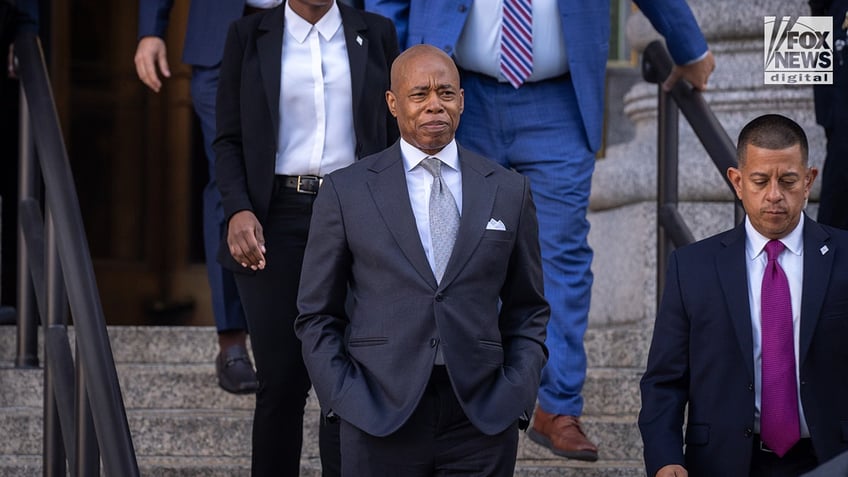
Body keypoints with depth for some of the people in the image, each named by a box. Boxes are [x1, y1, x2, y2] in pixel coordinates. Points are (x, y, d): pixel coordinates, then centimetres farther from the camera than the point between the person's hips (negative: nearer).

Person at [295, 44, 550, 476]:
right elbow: (317, 316, 6)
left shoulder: (508, 191, 9)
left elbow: (527, 311, 13)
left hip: (482, 418, 1)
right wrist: (344, 399, -5)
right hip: (379, 416, -1)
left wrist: (515, 395, 0)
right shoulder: (345, 191, 4)